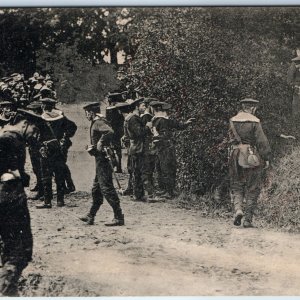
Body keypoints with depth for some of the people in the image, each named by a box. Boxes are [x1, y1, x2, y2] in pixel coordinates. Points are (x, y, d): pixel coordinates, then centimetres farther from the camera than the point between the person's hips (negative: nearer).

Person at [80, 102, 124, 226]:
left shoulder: (98, 122, -14)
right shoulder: (96, 123, 17)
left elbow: (110, 132, -33)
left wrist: (100, 144, -23)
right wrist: (92, 148, 6)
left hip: (102, 159, -11)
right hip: (101, 159, 11)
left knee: (106, 188, -9)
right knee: (96, 189, 16)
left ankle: (119, 217, -7)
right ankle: (91, 216, 25)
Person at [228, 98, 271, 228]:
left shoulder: (233, 121, 5)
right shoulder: (254, 121, -8)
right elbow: (262, 141, -11)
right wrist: (266, 158, -5)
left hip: (236, 158, 3)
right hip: (252, 157, -3)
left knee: (236, 186, 15)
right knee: (252, 189, 6)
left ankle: (238, 209, -10)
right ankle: (248, 220, 5)